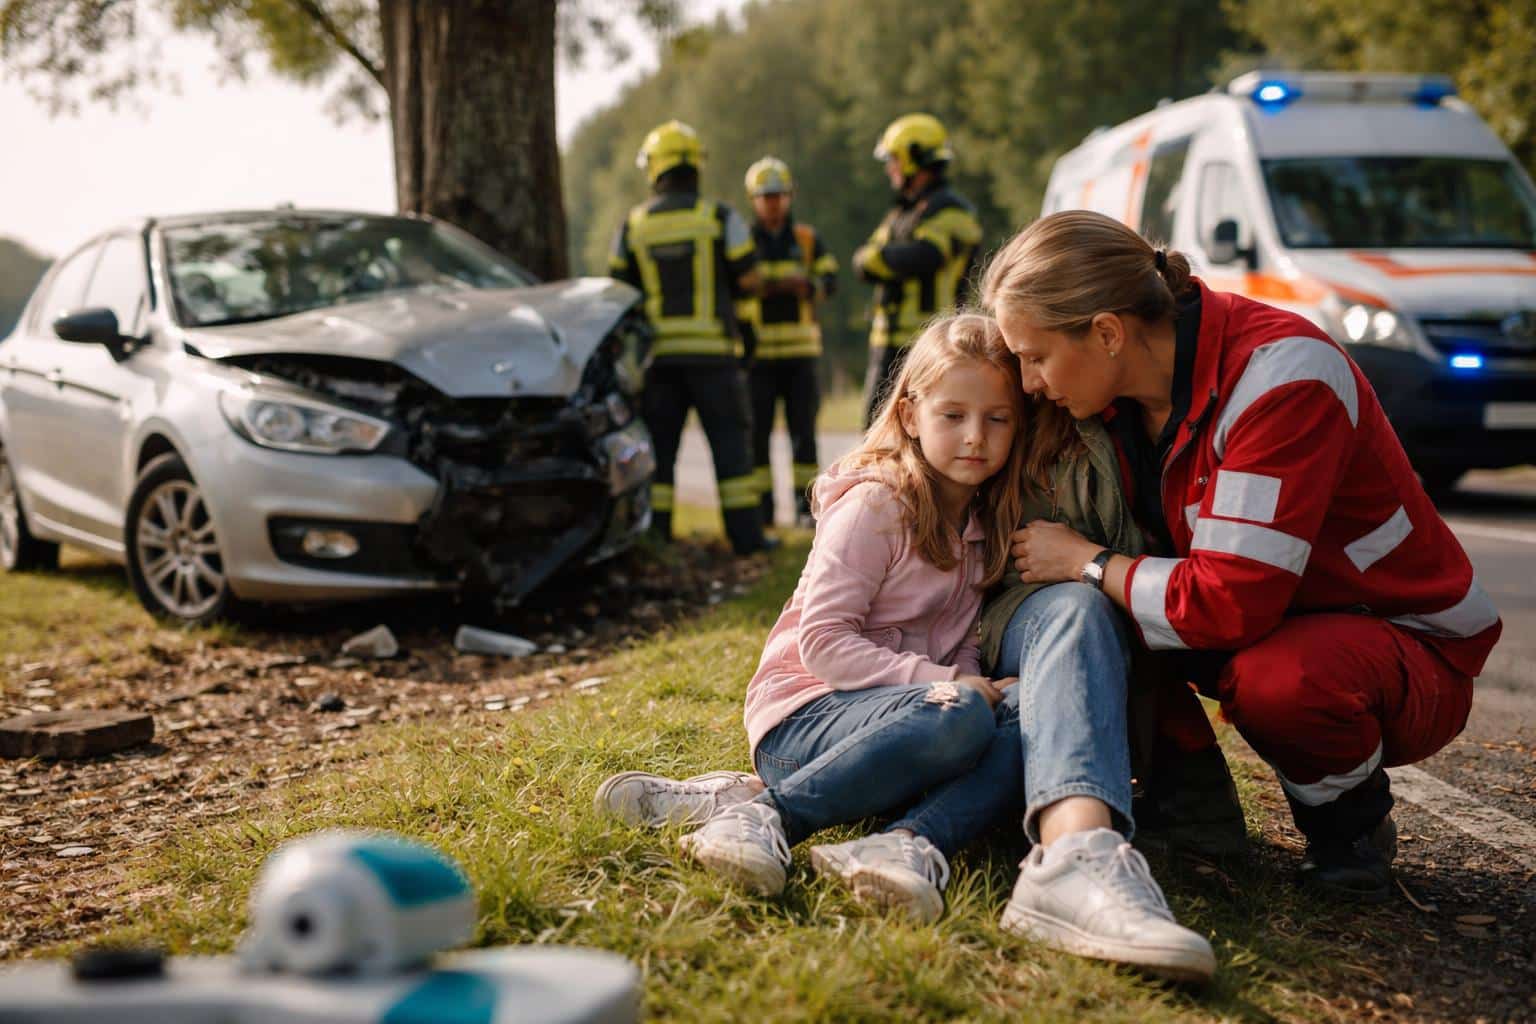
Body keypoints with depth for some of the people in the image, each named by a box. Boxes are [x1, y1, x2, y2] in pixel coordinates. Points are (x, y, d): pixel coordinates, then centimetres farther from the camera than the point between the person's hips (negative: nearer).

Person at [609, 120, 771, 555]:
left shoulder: (632, 226, 4)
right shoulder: (720, 217, -3)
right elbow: (749, 280, -1)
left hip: (658, 351, 2)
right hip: (712, 351, -2)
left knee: (658, 443, 7)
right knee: (729, 441, 3)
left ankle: (655, 533, 5)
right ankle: (745, 533, 1)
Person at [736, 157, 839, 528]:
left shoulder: (807, 239, 11)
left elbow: (830, 279, 0)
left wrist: (804, 285, -21)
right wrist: (756, 288, -21)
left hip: (801, 349, 1)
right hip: (757, 352, -1)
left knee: (803, 429, 0)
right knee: (757, 431, -2)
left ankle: (805, 505, 5)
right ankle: (762, 507, 4)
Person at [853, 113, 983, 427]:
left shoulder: (949, 210, -10)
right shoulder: (902, 213, 20)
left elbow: (922, 257, -26)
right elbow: (864, 262, 11)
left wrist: (876, 257, -9)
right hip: (888, 343, 9)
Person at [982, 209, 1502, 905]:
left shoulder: (1281, 376, -29)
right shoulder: (1126, 383, -6)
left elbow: (1228, 603, -34)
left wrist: (1084, 561, -20)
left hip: (1407, 649, -7)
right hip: (1274, 626, 7)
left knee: (1276, 675, -38)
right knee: (1085, 614, -12)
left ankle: (1353, 822, -6)